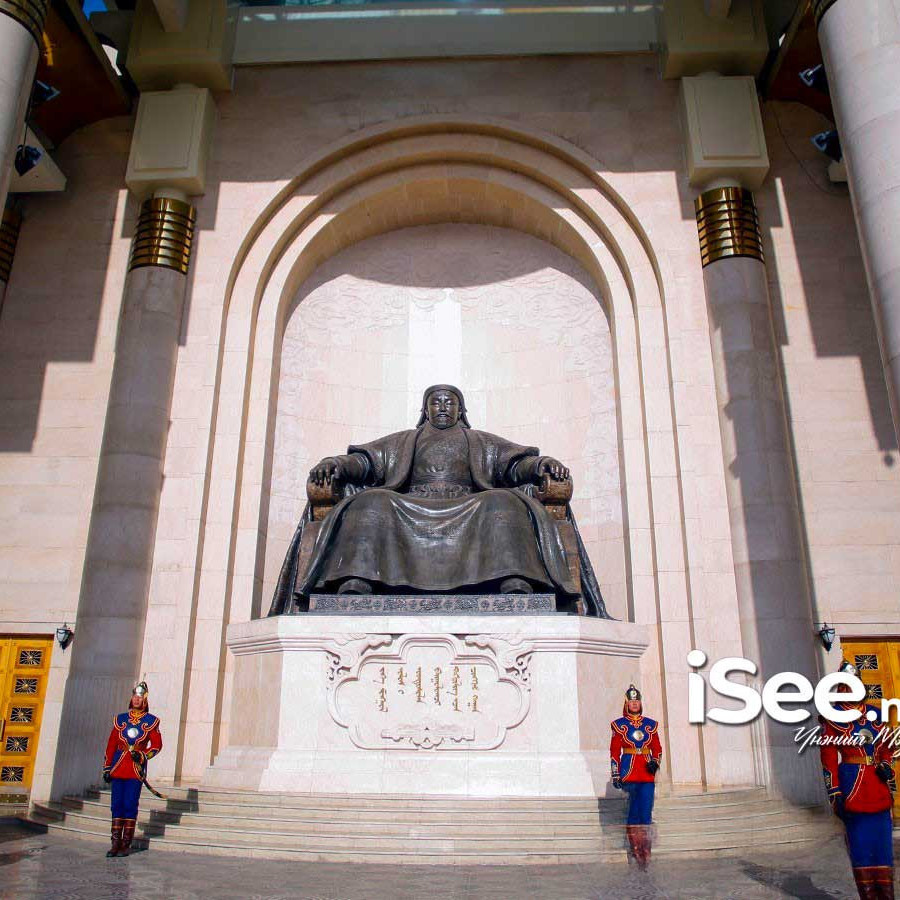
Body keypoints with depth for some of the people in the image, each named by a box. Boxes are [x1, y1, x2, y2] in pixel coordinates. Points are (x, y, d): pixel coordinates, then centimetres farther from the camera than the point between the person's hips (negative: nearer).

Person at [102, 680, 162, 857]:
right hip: (119, 768, 3)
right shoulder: (120, 719, 10)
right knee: (116, 805, 3)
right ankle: (116, 843, 10)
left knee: (130, 806, -2)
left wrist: (142, 756, -14)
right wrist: (107, 768, 7)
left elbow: (157, 744, 2)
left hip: (137, 769, -3)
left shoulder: (151, 721, 3)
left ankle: (126, 844, 5)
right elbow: (111, 745, 11)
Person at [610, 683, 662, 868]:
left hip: (647, 773, 2)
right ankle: (635, 847, 9)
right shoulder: (619, 725, 2)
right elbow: (614, 751, 2)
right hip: (629, 773, -2)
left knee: (646, 812, -2)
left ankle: (644, 852, 3)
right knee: (633, 810, -2)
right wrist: (616, 774, -4)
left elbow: (657, 748, 15)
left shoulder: (650, 724, 11)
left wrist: (655, 762, -5)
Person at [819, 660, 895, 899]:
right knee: (860, 842, -1)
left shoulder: (874, 713, 13)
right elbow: (828, 756, -5)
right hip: (852, 784, -4)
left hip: (878, 786, 5)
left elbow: (886, 747, 21)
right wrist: (834, 794, -9)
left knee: (883, 841, 6)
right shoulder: (833, 717, -2)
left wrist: (886, 766, 2)